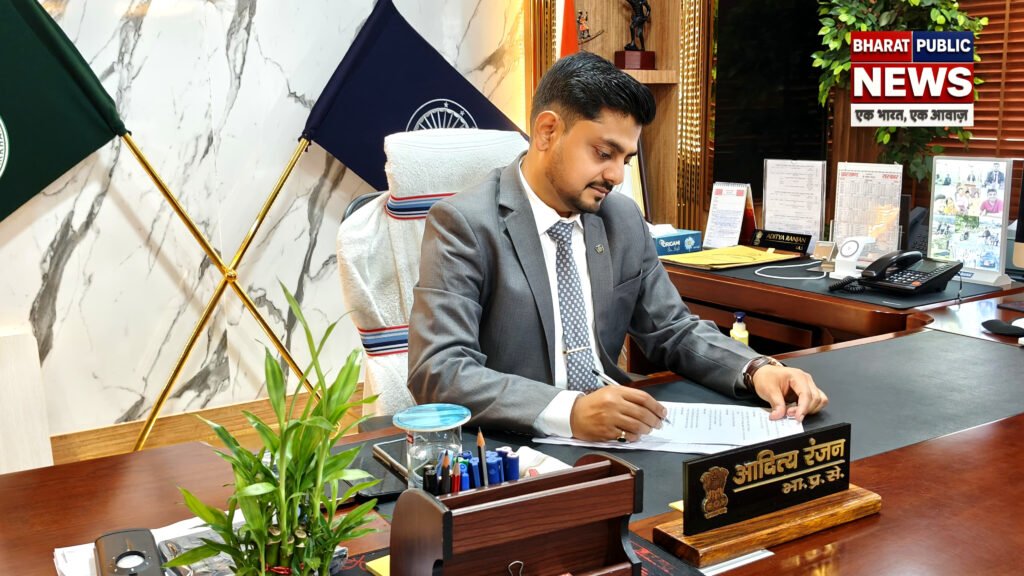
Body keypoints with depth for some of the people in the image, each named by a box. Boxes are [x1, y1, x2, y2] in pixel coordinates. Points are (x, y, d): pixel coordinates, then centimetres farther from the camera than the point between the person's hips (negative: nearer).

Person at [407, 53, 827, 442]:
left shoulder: (624, 219, 6)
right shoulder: (464, 223, -12)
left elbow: (673, 331, 13)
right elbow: (437, 372, -21)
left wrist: (758, 370, -6)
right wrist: (569, 412, -33)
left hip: (609, 436, 5)